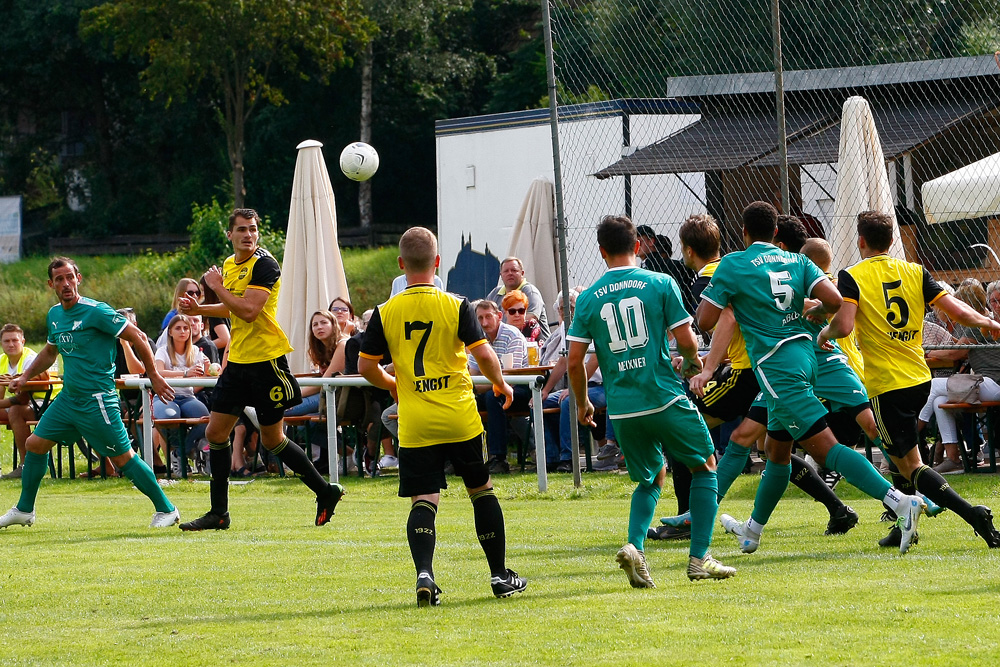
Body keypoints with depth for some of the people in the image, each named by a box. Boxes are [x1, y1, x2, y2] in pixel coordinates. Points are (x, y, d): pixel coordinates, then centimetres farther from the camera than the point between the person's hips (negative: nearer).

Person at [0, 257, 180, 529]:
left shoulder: (96, 312, -15)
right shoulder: (54, 315, 9)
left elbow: (137, 337, -12)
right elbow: (49, 351, 28)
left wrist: (154, 376, -9)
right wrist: (24, 377, 18)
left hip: (97, 399, -8)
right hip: (68, 398, 8)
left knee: (122, 458, -6)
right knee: (35, 444, 8)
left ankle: (166, 509, 5)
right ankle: (24, 510, 22)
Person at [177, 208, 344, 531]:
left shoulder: (264, 265, -15)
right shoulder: (230, 264, 11)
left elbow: (248, 310, -25)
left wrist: (217, 286, -15)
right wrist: (201, 309, 15)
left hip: (267, 361, -8)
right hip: (238, 359, 8)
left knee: (272, 440, 0)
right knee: (215, 432, 3)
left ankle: (325, 492, 17)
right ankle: (218, 513, 10)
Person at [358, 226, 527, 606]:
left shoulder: (385, 313, -2)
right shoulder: (456, 306, -6)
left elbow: (366, 366, 2)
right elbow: (483, 353, -11)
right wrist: (500, 384, 8)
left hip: (414, 425, 0)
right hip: (460, 418, 0)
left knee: (422, 500, 1)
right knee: (482, 491, 15)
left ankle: (424, 574, -21)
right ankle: (500, 576, 20)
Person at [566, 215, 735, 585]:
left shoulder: (588, 298, 3)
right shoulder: (660, 284, -3)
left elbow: (574, 362, 1)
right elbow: (686, 340, -5)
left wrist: (582, 402, 18)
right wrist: (693, 360, 18)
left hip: (622, 410, 3)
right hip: (665, 398, -3)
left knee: (652, 478, 22)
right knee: (705, 465, 15)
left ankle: (635, 545, -4)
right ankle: (699, 558, 6)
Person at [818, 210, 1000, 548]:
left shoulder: (852, 277, -8)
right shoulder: (915, 272, 5)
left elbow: (843, 325, -21)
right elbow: (955, 310, 0)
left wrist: (824, 334, 2)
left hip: (887, 385, -6)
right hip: (920, 378, 6)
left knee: (911, 465, -4)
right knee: (898, 451, 28)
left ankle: (972, 513, -23)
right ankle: (905, 526, 28)